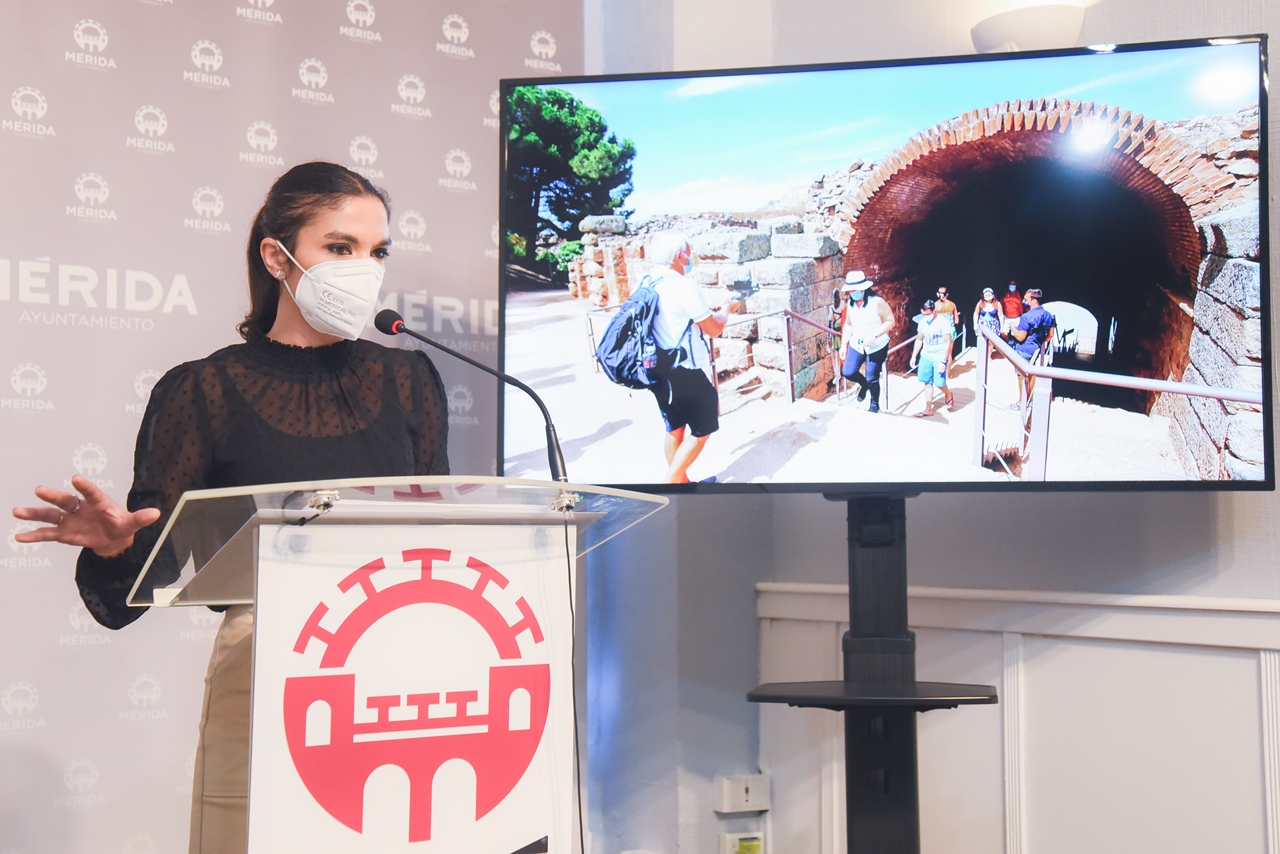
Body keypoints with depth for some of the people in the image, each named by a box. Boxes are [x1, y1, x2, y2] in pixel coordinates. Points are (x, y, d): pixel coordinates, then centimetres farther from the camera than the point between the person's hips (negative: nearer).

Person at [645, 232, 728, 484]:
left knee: (675, 427, 17)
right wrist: (725, 311, 5)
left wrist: (710, 311, 19)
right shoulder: (684, 286, -20)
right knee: (702, 429, 4)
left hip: (660, 370, 8)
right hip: (687, 373, -8)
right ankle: (671, 482, 0)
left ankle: (680, 482, 26)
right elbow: (714, 329, -14)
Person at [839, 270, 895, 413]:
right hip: (856, 344, 5)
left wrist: (875, 335, -28)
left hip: (877, 347, -5)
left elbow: (890, 321, -17)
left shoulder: (877, 302, -19)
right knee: (847, 372, -5)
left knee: (872, 379, 1)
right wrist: (844, 344, 4)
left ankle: (875, 404, 27)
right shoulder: (850, 303, -2)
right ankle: (864, 384, 29)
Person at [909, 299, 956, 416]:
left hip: (939, 358, -5)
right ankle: (928, 409, 11)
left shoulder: (943, 322, -16)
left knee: (939, 383, -5)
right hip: (926, 356, 5)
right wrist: (914, 356, 10)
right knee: (927, 382, 5)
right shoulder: (922, 322, 1)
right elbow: (919, 340, 13)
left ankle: (948, 395, 29)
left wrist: (943, 362, -19)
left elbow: (947, 343, -16)